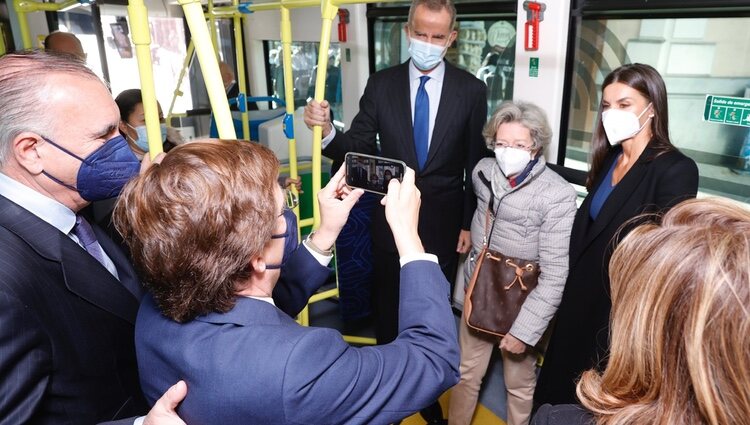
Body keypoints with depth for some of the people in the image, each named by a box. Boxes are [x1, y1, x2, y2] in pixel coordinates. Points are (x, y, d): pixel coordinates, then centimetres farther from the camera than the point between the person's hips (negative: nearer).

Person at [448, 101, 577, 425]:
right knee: (465, 373, 17)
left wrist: (526, 328, -21)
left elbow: (554, 275, -20)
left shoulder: (558, 195, -22)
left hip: (521, 302, -4)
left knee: (519, 384, 15)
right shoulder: (483, 172, -5)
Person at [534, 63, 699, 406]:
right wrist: (573, 285, 6)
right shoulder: (608, 159, 4)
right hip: (583, 296, 7)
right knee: (563, 389, 23)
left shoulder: (676, 170, -18)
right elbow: (586, 228, 8)